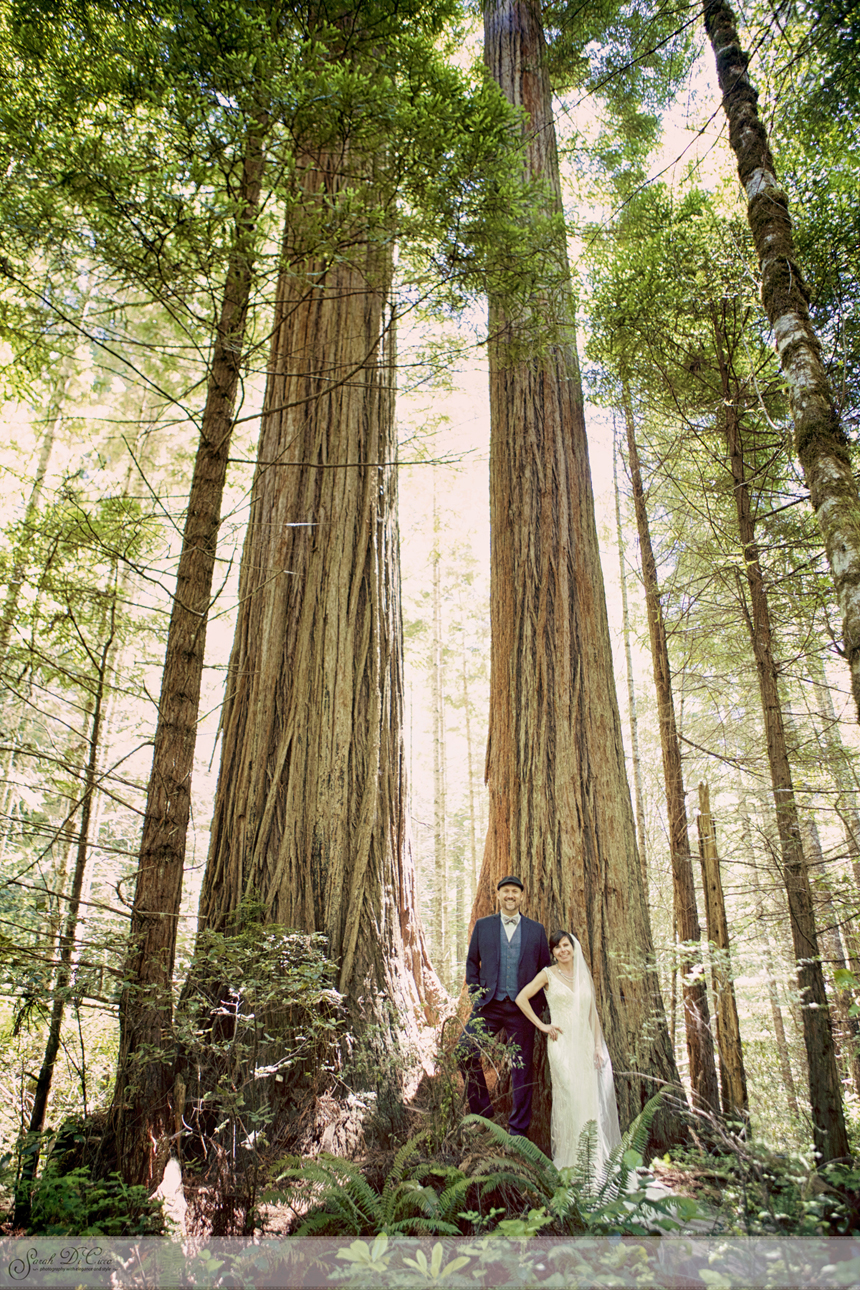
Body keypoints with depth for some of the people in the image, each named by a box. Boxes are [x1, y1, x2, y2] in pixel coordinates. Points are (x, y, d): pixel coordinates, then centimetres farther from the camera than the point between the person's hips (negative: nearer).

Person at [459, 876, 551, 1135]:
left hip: (522, 1007, 0)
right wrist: (475, 993, 2)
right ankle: (481, 1111, 12)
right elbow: (472, 961, 12)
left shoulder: (536, 929, 6)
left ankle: (518, 1129, 19)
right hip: (489, 1005, 1)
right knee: (466, 1053, -9)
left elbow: (545, 968, 10)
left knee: (522, 1068, 4)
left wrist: (539, 1003, 2)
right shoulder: (483, 926, 7)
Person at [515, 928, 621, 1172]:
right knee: (569, 1099, -5)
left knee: (591, 1098, 5)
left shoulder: (584, 974, 10)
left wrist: (598, 1046, 5)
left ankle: (594, 1156, 18)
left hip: (585, 1043, 4)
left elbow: (592, 1012, 11)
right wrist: (542, 1026, -5)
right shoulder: (548, 974, -2)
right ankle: (570, 1157, 7)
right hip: (562, 1044, -4)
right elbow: (521, 999, -3)